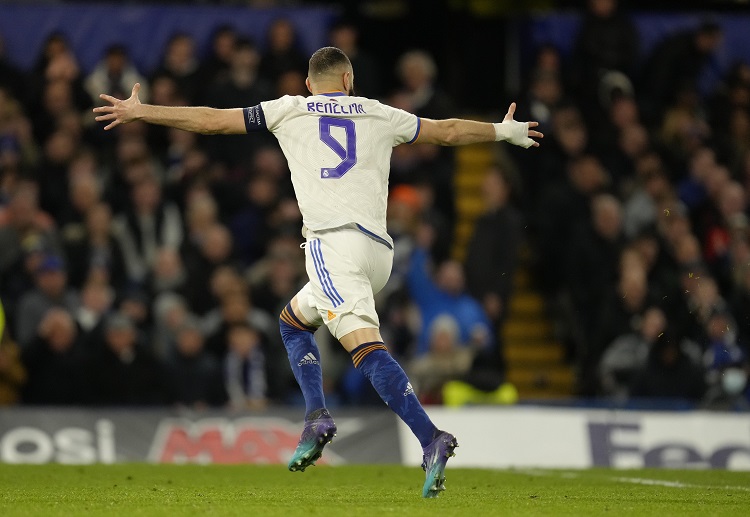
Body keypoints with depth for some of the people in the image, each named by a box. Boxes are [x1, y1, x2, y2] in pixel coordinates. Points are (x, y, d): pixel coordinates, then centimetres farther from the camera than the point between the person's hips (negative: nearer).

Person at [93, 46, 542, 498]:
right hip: (379, 249, 5)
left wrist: (138, 112, 23)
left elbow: (212, 121, 13)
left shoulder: (290, 111, 12)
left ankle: (431, 440, -33)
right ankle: (317, 418, 6)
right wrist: (505, 131, 45)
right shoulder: (379, 115, 19)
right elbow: (448, 131, 29)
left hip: (332, 242, -5)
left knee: (366, 346, -17)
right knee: (293, 321, 24)